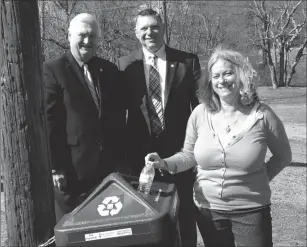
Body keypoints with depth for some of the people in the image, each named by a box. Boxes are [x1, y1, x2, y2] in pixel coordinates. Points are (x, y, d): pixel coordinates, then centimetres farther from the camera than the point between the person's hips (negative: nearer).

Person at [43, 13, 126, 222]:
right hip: (71, 166, -5)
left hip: (108, 164, 5)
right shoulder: (53, 69, -6)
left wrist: (119, 155, 7)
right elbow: (50, 121, -10)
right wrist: (56, 166, -13)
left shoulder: (109, 69, 10)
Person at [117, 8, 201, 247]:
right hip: (141, 152, 1)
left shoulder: (187, 61, -2)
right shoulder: (126, 64, 2)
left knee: (185, 212, 12)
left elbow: (200, 104, -1)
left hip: (180, 149, -1)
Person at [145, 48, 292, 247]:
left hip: (251, 210, -2)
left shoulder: (262, 115, -10)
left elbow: (283, 156, 5)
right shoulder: (200, 113, -6)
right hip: (208, 209, 3)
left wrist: (262, 179, -1)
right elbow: (189, 155, 5)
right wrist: (166, 163, -11)